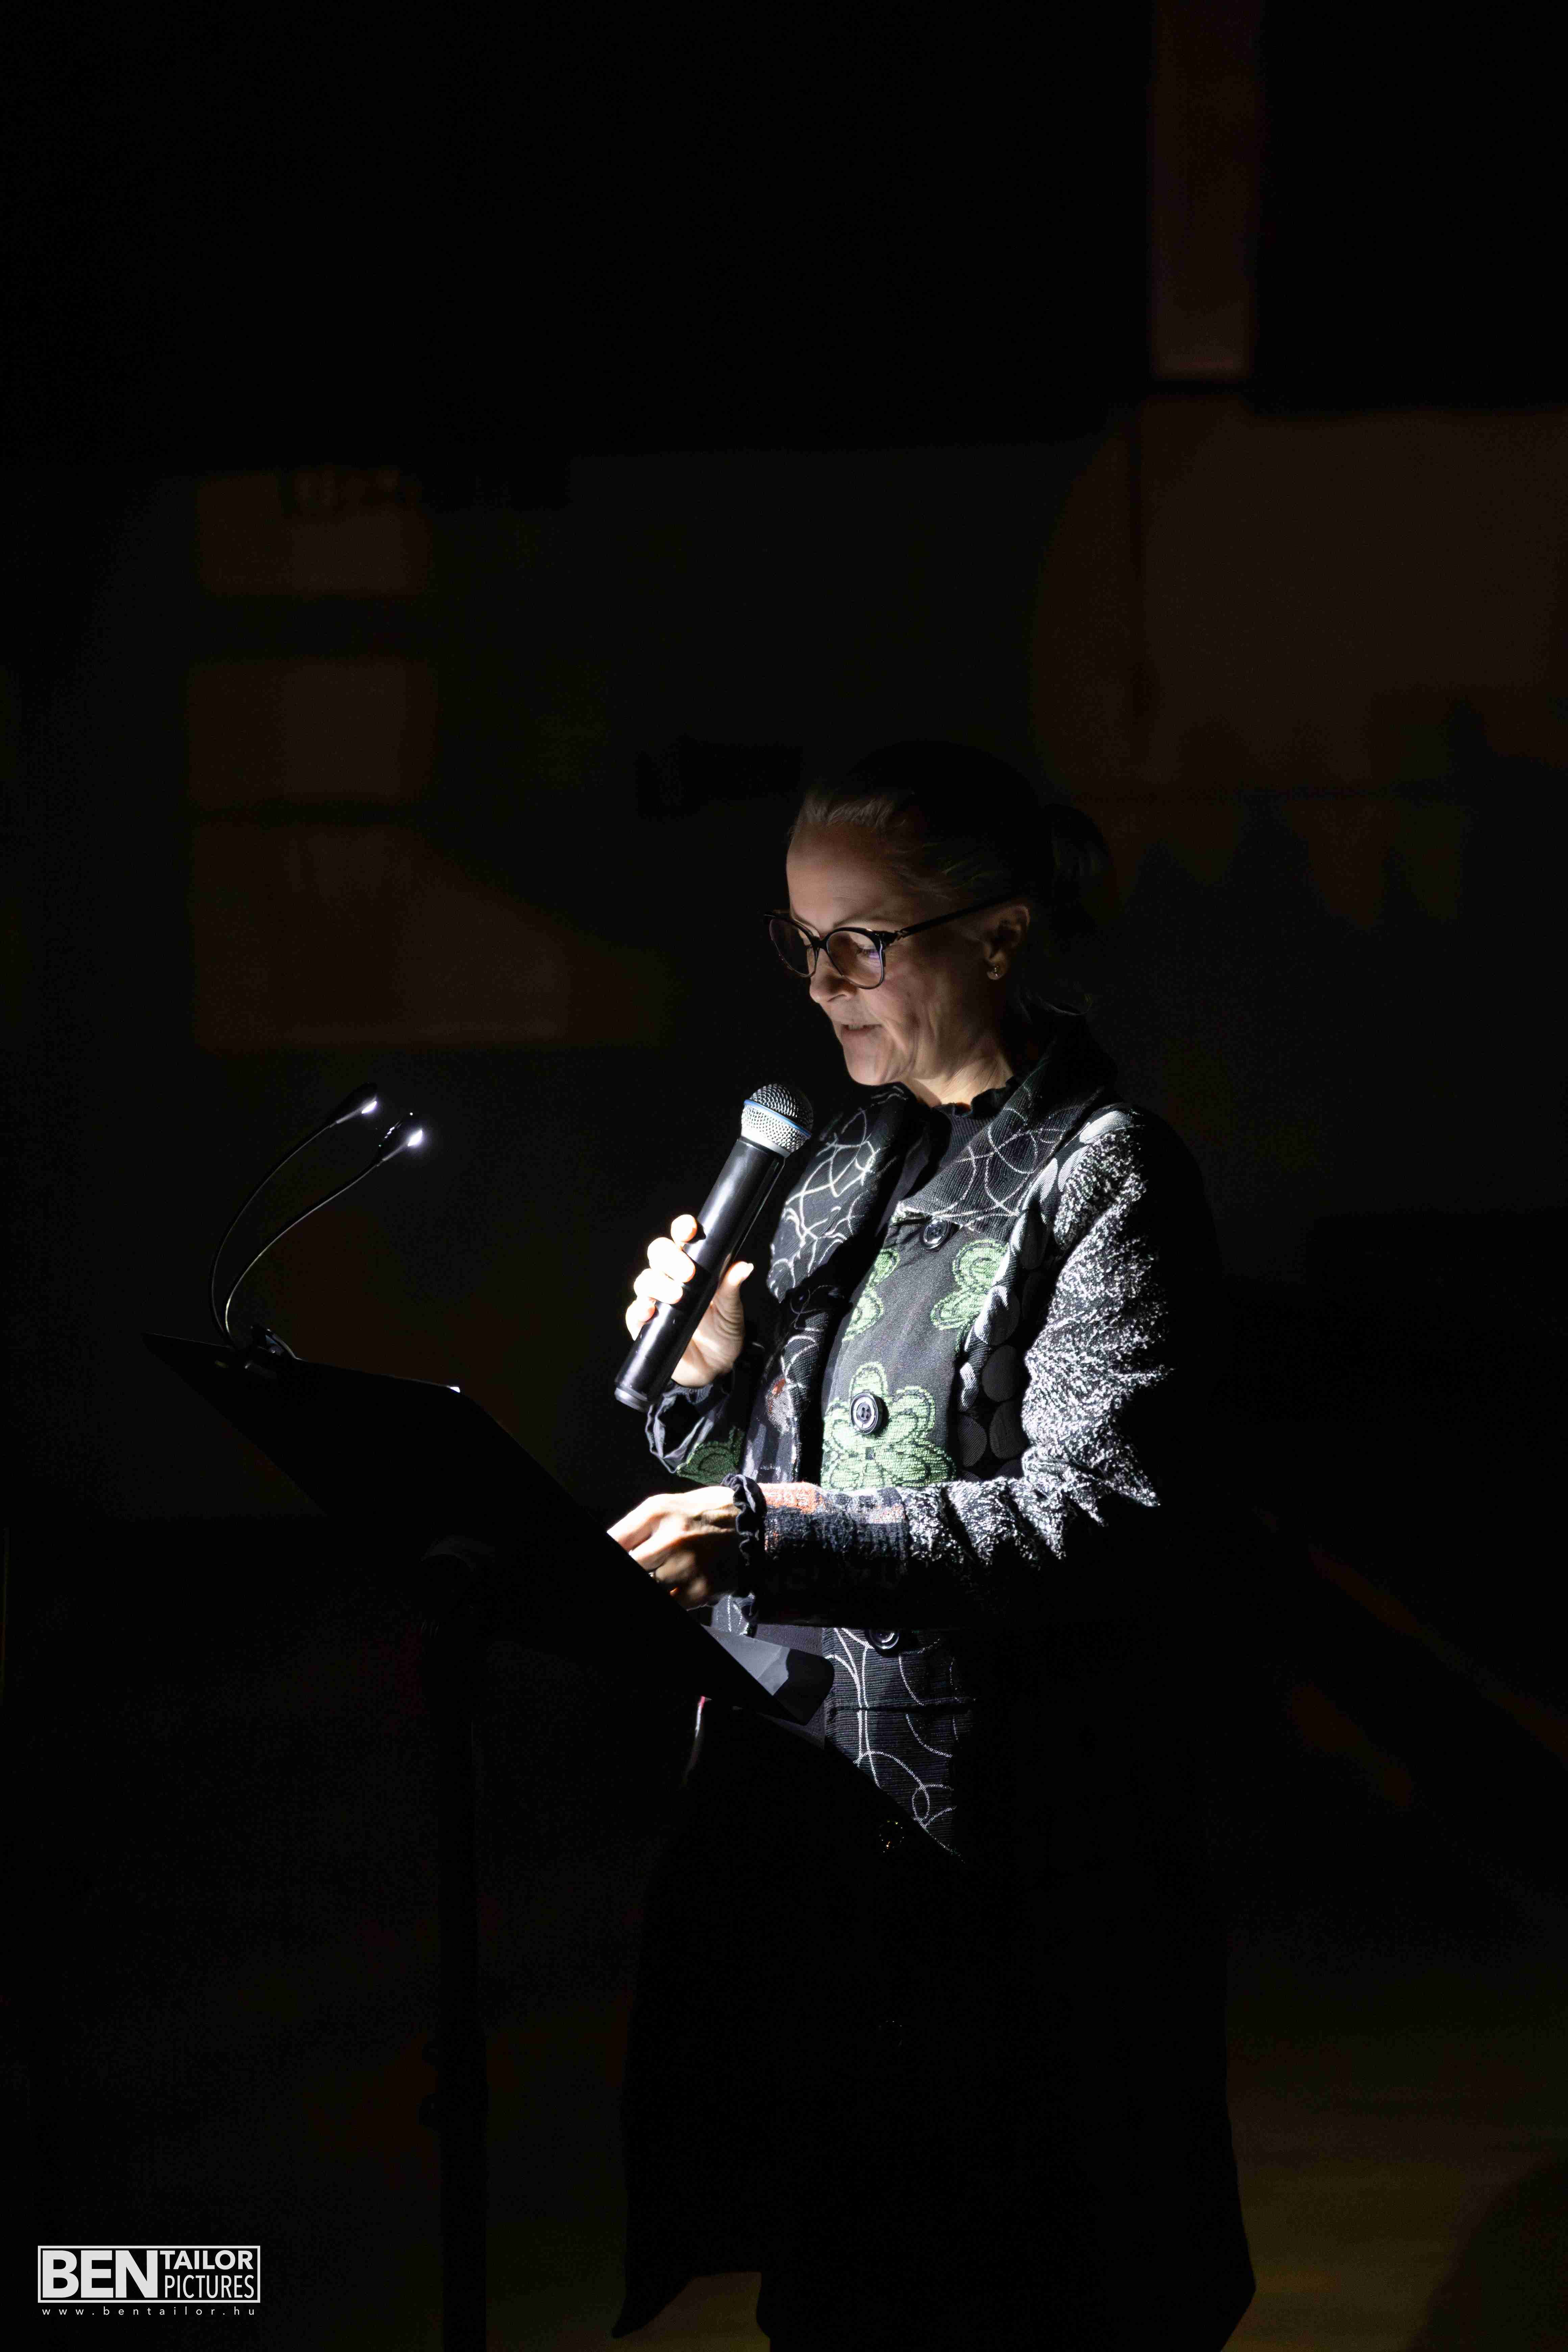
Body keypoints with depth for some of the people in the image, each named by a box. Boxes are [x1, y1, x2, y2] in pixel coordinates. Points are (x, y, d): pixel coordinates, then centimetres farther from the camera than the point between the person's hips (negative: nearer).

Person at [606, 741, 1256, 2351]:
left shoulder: (1104, 1177, -10)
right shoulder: (840, 1156, 13)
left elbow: (1097, 1519, -21)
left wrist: (788, 1538, -29)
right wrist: (708, 1381, -4)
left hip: (988, 1839, -7)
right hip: (790, 1774, 7)